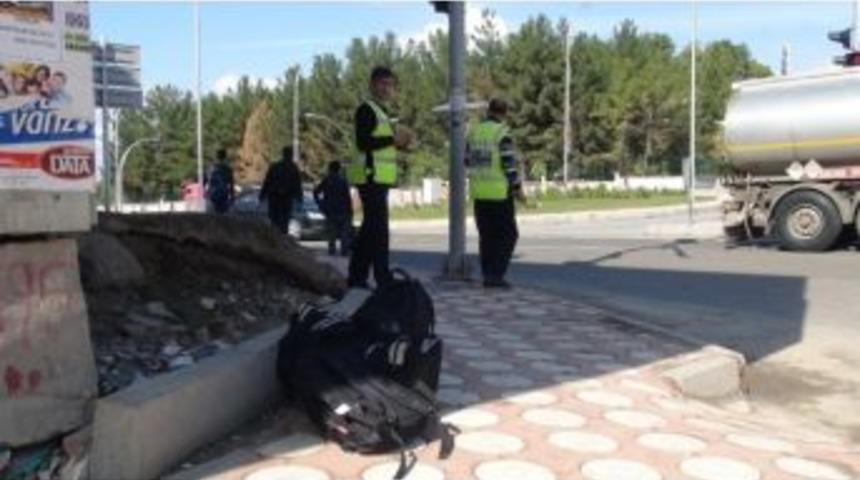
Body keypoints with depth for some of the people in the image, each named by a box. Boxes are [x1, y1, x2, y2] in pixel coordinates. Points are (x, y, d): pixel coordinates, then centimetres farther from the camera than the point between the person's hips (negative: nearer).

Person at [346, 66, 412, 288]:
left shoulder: (383, 112, 24)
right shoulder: (366, 109, -7)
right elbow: (363, 142, -18)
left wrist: (400, 143, 10)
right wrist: (393, 139, -16)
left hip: (380, 178, 10)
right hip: (371, 176, -10)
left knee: (369, 228, 11)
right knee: (378, 227, -11)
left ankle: (357, 276, 16)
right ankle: (383, 278, -10)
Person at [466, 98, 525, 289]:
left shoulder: (474, 132, 8)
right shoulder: (502, 133, -11)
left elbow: (468, 161, 13)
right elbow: (509, 164, -15)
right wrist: (518, 189, -7)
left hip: (479, 192, 6)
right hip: (499, 192, -6)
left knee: (486, 235, 12)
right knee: (507, 235, 3)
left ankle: (487, 275, 13)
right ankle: (496, 275, -5)